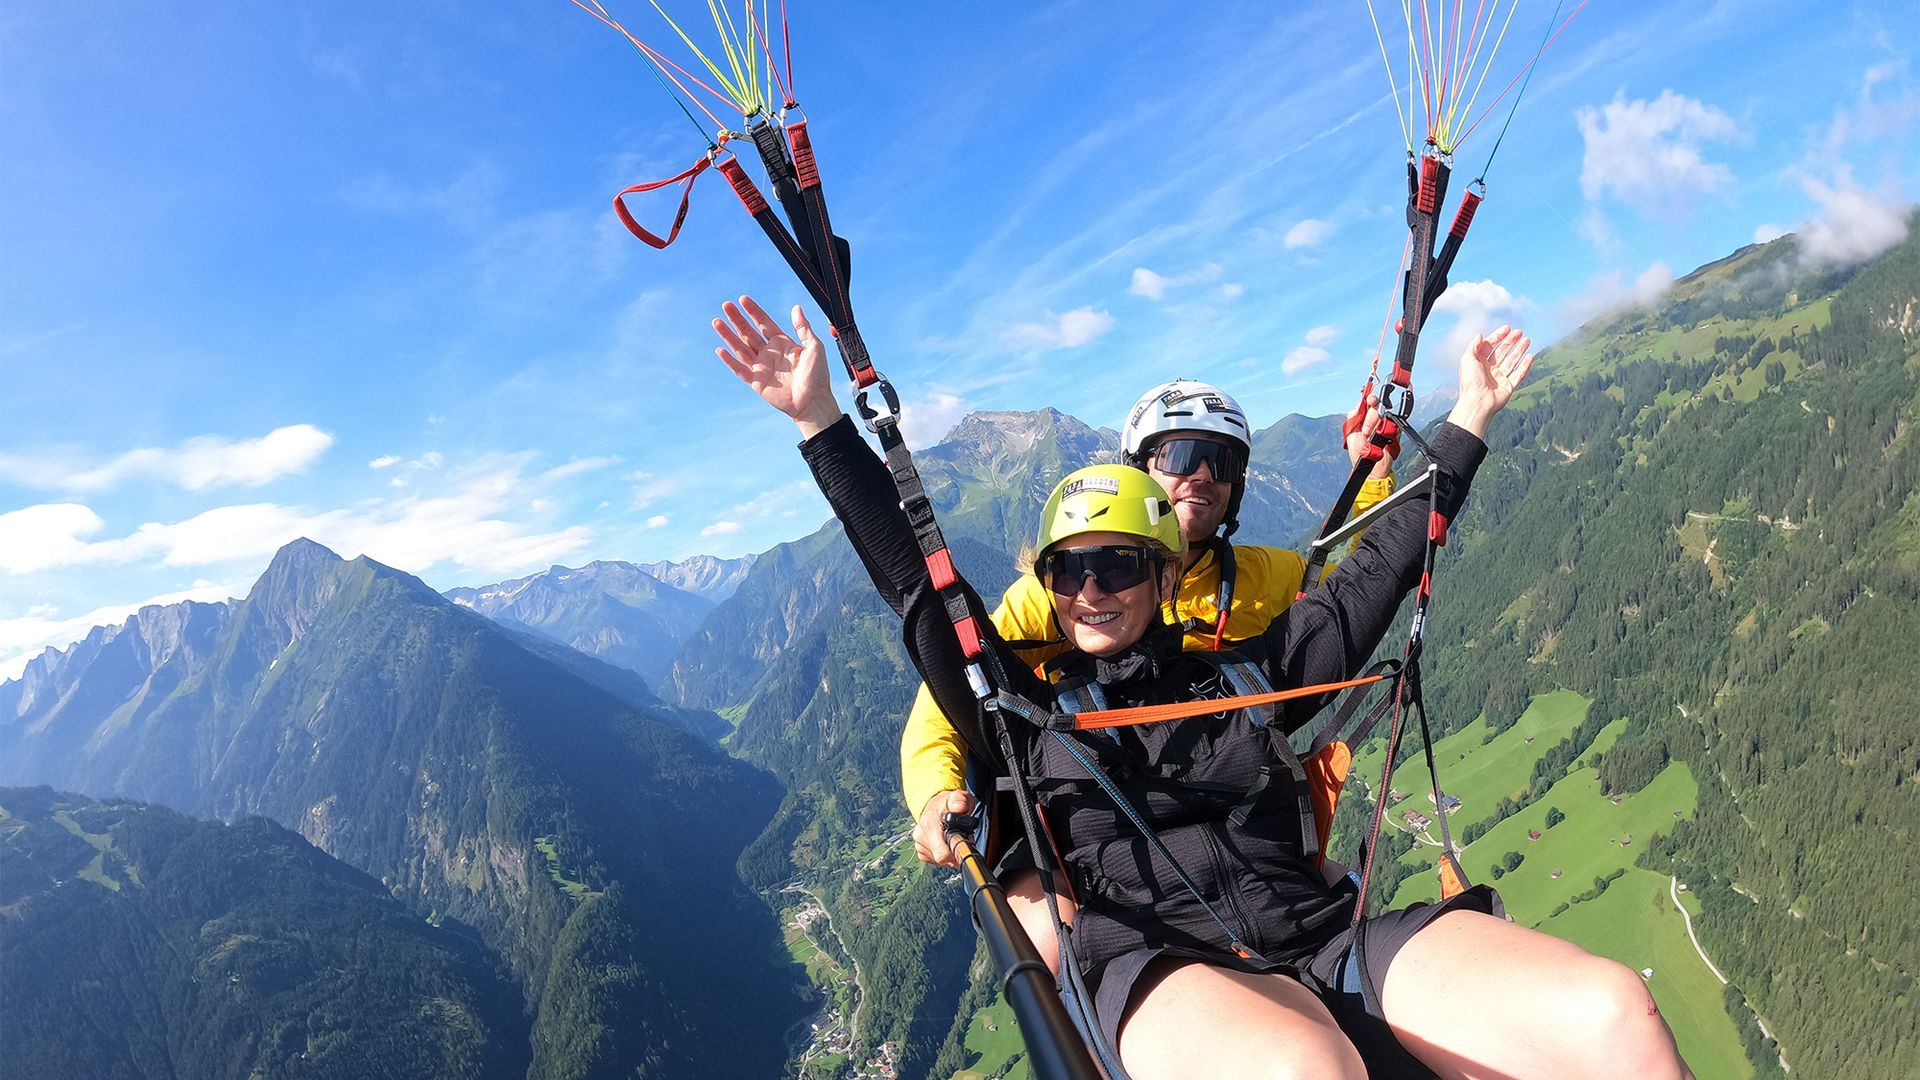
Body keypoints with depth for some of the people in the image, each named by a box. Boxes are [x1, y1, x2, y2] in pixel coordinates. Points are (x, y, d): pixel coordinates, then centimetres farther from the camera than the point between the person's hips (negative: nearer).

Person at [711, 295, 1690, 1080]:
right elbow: (912, 573, 10)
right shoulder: (1021, 708, 13)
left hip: (1328, 940, 4)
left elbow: (1377, 572, 24)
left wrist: (1465, 422, 29)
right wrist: (821, 420, 8)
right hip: (1161, 972, -3)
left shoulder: (1241, 674, 18)